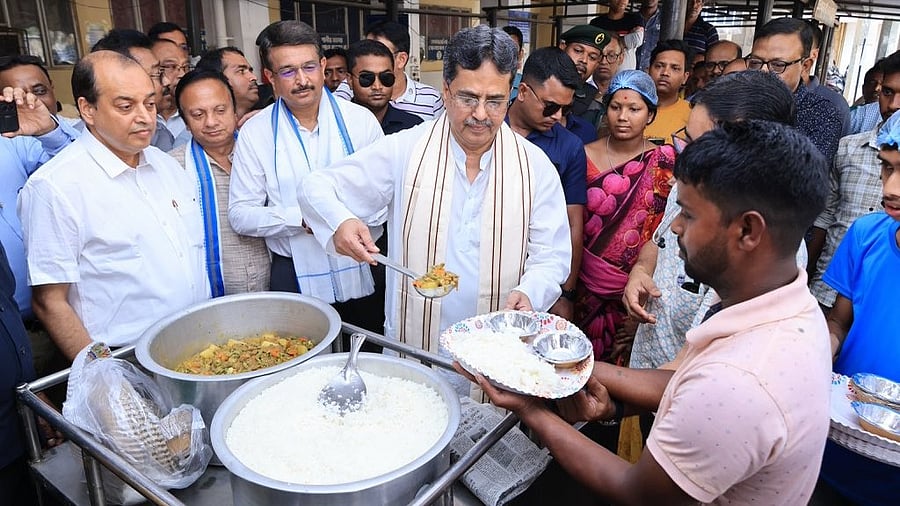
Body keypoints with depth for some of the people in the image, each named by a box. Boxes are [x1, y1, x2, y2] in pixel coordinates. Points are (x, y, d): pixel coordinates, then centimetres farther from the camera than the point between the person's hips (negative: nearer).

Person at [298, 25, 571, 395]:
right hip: (412, 349, 0)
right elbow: (319, 187, -4)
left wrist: (529, 292, -23)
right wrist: (339, 221, -27)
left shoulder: (534, 166, -4)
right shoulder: (405, 151, -8)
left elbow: (551, 256, -1)